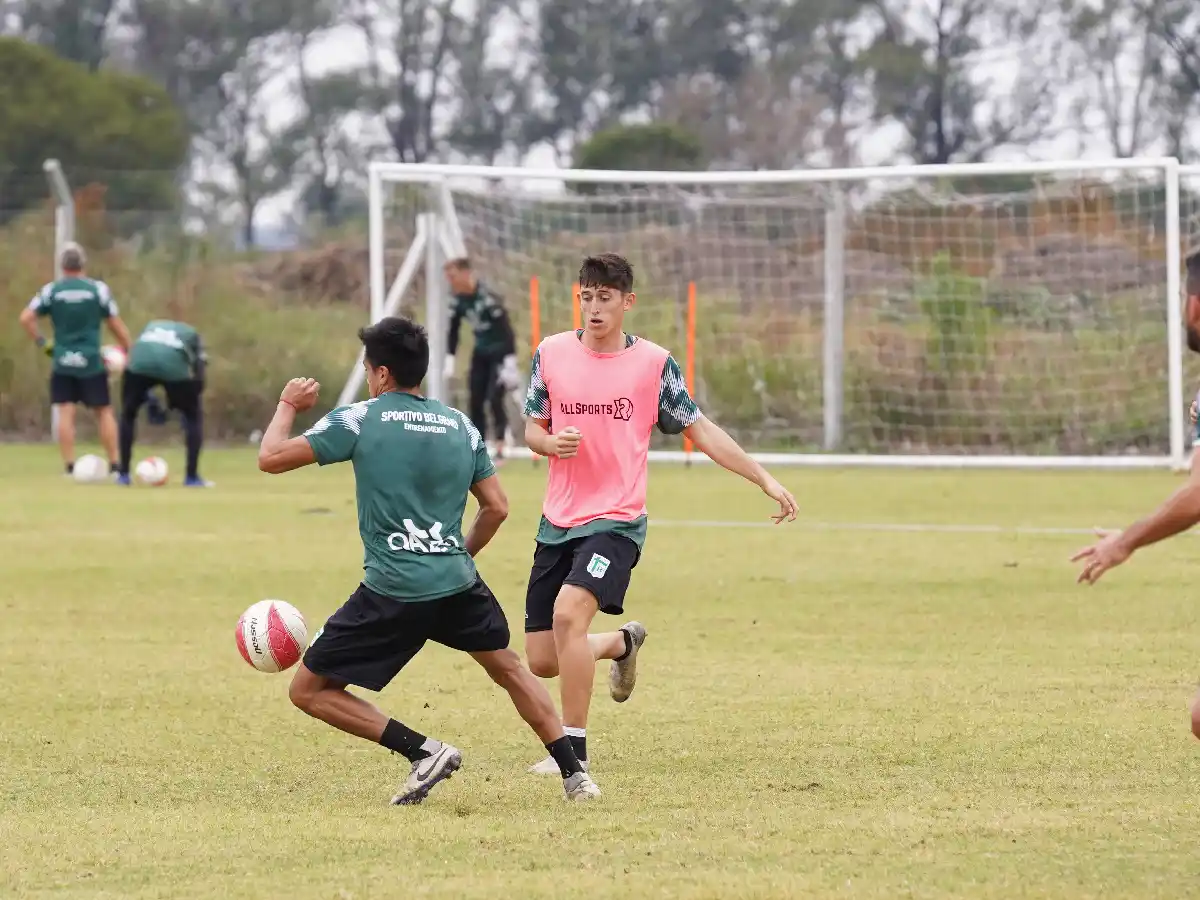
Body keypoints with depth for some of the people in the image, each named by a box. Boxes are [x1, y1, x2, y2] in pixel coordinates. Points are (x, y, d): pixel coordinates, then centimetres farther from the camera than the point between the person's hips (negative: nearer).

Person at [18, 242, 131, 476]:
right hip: (91, 363, -1)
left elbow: (26, 318, -6)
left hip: (63, 362, 1)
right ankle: (114, 463, 7)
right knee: (104, 411, 7)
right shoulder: (98, 289, -1)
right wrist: (128, 349, 13)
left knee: (65, 413, 1)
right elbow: (115, 324, 1)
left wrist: (42, 342, 5)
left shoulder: (51, 290, 1)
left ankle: (69, 465, -4)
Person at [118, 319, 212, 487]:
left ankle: (123, 475, 26)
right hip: (174, 366, -2)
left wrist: (148, 397, 30)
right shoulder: (192, 334, 35)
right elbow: (199, 368, 18)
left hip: (140, 361, 2)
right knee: (194, 416, 21)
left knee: (128, 413, 28)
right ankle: (192, 477, 18)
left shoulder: (152, 327, 43)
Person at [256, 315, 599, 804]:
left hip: (392, 593, -5)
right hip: (458, 582, 5)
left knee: (309, 690, 5)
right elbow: (496, 507, 12)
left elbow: (271, 458, -1)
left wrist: (288, 405, 17)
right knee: (508, 668, 28)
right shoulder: (460, 425, 10)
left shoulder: (358, 420, -3)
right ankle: (575, 775, 22)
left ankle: (423, 751, -5)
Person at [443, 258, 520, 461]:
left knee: (494, 399, -16)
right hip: (481, 353, 7)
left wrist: (510, 365, -28)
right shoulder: (459, 300, -3)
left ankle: (500, 450, -10)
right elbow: (453, 331, 12)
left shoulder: (488, 298, -25)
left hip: (500, 352, -7)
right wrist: (449, 360, 9)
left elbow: (506, 330, -25)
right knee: (474, 401, 2)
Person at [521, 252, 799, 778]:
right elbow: (531, 429, 11)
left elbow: (700, 430, 5)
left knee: (569, 611, -29)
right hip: (558, 520, 4)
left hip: (617, 520, -4)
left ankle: (574, 750, -19)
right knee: (542, 661, 4)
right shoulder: (551, 354, 3)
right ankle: (623, 642, 38)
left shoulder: (653, 363, -2)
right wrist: (553, 442, -14)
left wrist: (767, 481, 1)